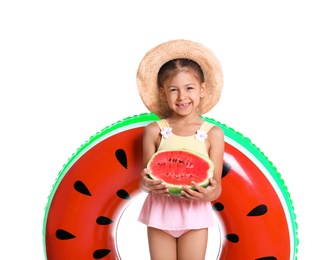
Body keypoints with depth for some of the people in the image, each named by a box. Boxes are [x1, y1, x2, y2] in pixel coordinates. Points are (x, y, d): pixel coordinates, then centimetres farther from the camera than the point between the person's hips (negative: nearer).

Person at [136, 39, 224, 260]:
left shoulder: (213, 134, -6)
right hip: (160, 211, 1)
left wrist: (209, 193, -29)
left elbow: (216, 185, -7)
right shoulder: (154, 131, -5)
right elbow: (145, 179, -3)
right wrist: (148, 184, -26)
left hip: (195, 213, 0)